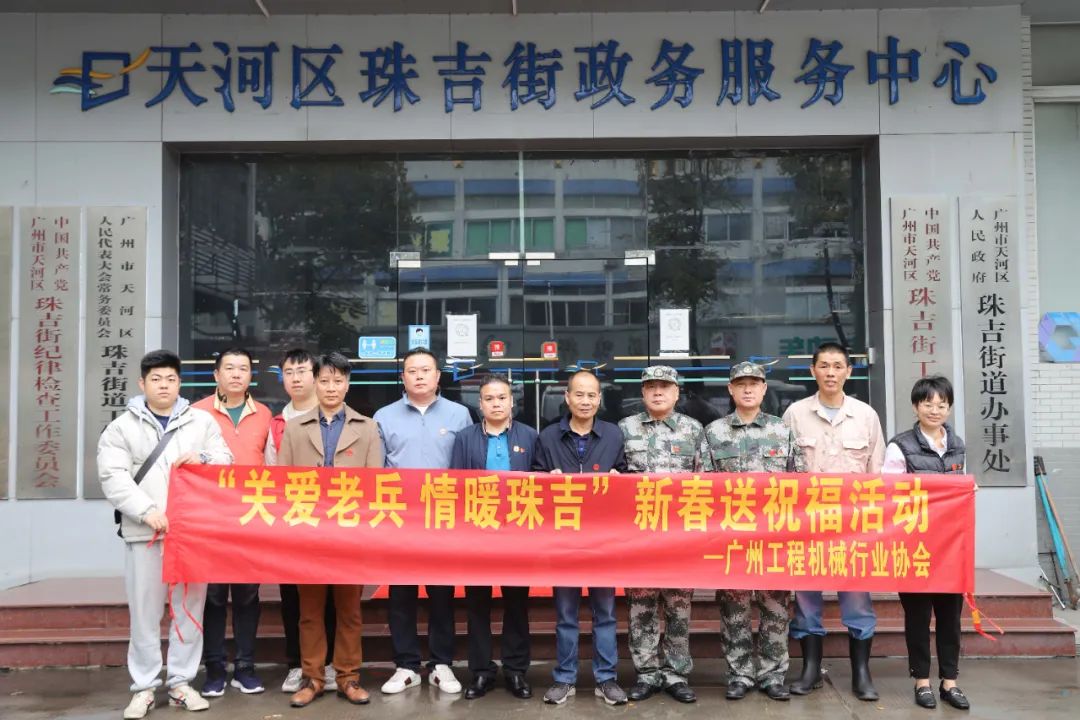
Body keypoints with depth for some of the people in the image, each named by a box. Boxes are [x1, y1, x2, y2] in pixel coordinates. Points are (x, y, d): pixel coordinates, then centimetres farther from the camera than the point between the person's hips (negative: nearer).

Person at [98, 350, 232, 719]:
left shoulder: (202, 421, 9)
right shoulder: (121, 427, 5)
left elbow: (227, 463, 9)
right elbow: (113, 477, -5)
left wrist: (203, 458, -13)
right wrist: (147, 510, -17)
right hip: (144, 533, -1)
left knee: (189, 609, 7)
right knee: (144, 612, 4)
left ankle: (181, 682, 19)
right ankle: (143, 688, 16)